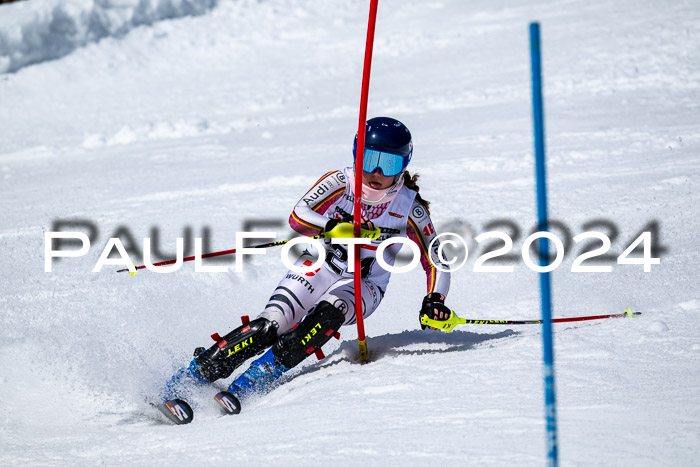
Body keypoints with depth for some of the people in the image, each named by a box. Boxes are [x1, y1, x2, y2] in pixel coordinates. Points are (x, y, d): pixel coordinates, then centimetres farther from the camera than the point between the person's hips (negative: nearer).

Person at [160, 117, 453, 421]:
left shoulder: (410, 210, -8)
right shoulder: (340, 182, -9)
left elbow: (436, 260, -1)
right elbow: (298, 216, -20)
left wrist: (434, 301, -18)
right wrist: (332, 227, -39)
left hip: (362, 287, 0)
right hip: (319, 267, 0)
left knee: (327, 316, -34)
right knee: (268, 327, -23)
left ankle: (246, 387, -39)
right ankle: (185, 380, -20)